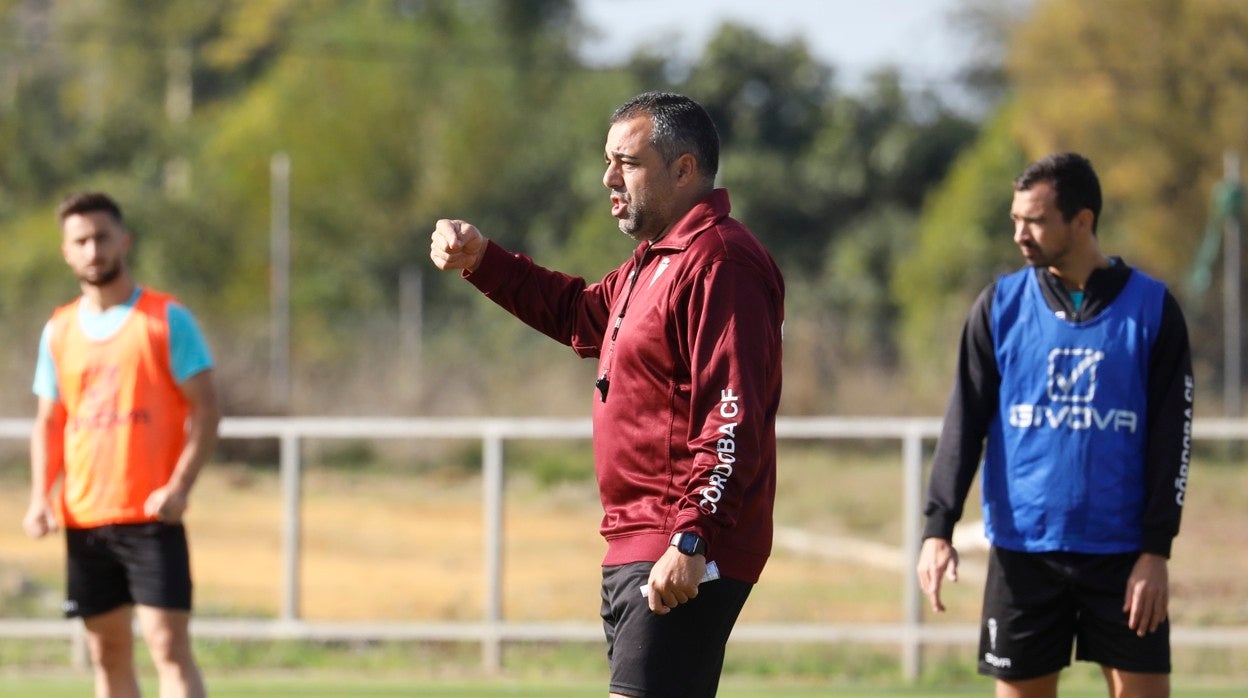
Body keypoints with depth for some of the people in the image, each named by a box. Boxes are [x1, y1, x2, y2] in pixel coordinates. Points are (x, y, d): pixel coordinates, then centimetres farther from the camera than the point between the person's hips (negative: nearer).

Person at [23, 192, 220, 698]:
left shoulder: (166, 319, -1)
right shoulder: (59, 331, 12)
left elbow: (205, 409, -5)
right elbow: (49, 423, 17)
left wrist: (178, 487, -18)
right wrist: (40, 496, 1)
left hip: (152, 517, -5)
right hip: (84, 519, 5)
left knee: (168, 645, -14)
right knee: (107, 653, 8)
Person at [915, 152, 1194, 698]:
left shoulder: (1151, 308, 0)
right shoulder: (1001, 305, 5)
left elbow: (1171, 439, 0)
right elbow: (965, 422, 4)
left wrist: (1156, 550, -7)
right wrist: (938, 527, -7)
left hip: (1122, 554, -1)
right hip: (1023, 550, 2)